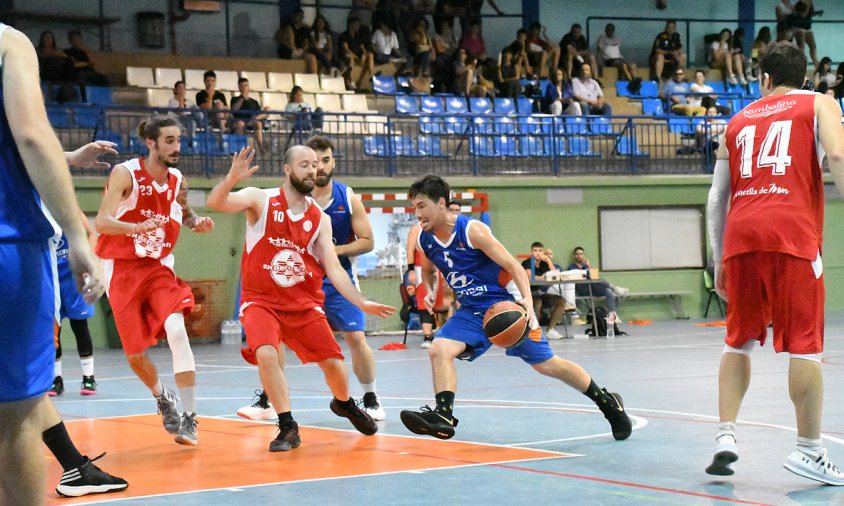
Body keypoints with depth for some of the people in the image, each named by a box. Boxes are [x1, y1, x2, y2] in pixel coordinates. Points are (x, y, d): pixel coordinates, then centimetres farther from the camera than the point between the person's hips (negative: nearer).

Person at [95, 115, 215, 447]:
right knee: (135, 353, 1)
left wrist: (197, 222, -2)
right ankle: (163, 399, 33)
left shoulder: (178, 181, 1)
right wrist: (138, 227, -41)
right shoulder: (125, 173, -14)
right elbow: (101, 222, -23)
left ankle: (189, 417, -21)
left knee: (176, 330, -23)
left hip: (159, 267, 2)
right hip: (122, 270, -2)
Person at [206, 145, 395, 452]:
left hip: (304, 302, 3)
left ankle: (344, 405, 36)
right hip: (261, 300, -3)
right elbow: (215, 203, -23)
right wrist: (232, 179, -44)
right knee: (266, 354, -28)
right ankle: (288, 428, -13)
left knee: (334, 363, 0)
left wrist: (363, 304, -12)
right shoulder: (261, 200, -8)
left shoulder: (320, 219, 1)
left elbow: (334, 270, 0)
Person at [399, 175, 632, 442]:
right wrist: (429, 290, -1)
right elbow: (428, 270, 21)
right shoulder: (425, 240, -3)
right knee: (439, 349, -18)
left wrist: (527, 300, -35)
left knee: (547, 364, 0)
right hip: (472, 311, 6)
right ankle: (443, 416, -19)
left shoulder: (472, 230, -21)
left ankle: (608, 403, 16)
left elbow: (513, 266, -21)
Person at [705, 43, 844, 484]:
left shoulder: (739, 120, 24)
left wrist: (719, 262, 24)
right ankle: (809, 450, 3)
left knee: (739, 340, 15)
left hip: (741, 235, 4)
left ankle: (725, 436, 6)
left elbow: (717, 196, 20)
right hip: (792, 232, -4)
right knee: (804, 344, 1)